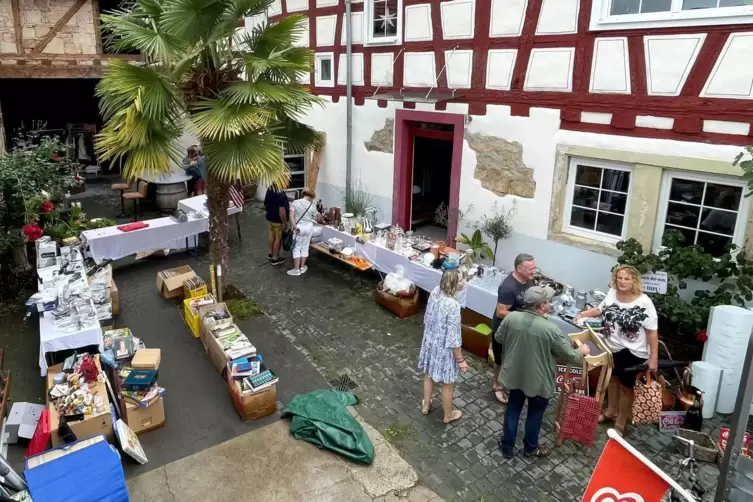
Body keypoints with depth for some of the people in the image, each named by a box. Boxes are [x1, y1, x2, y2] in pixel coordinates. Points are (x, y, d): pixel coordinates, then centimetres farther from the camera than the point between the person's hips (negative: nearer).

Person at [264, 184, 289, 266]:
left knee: (272, 235, 24)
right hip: (278, 220, -8)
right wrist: (284, 222, -17)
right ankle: (275, 258, 18)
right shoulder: (280, 194, -29)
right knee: (278, 238, 6)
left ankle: (270, 253, 38)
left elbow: (266, 204, 10)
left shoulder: (269, 189, -2)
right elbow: (282, 211, -28)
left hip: (270, 217, 8)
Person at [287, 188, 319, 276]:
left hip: (298, 227, -2)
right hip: (308, 227, 2)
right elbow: (315, 218, 9)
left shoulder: (295, 203, -6)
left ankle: (296, 269, 6)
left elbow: (291, 216, -16)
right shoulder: (312, 206, -3)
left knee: (297, 248, 5)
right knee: (305, 247, 13)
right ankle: (302, 267, 20)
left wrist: (294, 226, -17)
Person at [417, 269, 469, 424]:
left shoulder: (435, 292, -11)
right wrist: (460, 359, -15)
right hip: (444, 349, -7)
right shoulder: (453, 306, -33)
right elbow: (453, 338, -26)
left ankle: (426, 406, 50)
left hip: (430, 343, 7)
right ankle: (448, 415, 39)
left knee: (429, 375, 29)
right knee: (448, 384, 17)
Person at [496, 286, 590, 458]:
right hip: (538, 380, -3)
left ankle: (507, 447, 35)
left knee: (513, 409, 21)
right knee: (535, 413, 20)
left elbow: (498, 338, 2)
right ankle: (530, 447, 41)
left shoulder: (511, 318, -15)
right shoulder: (550, 329, -27)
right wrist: (582, 351, 7)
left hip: (514, 375, 4)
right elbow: (569, 355, -15)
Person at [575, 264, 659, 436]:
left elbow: (652, 332, -19)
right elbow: (600, 309, 12)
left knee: (626, 387, 9)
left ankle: (620, 424, 26)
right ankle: (611, 413, 45)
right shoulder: (612, 292, -6)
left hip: (632, 352, -6)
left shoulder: (644, 302, -23)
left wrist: (653, 358, -19)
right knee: (613, 379, 24)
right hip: (612, 348, 6)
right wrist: (582, 314, -3)